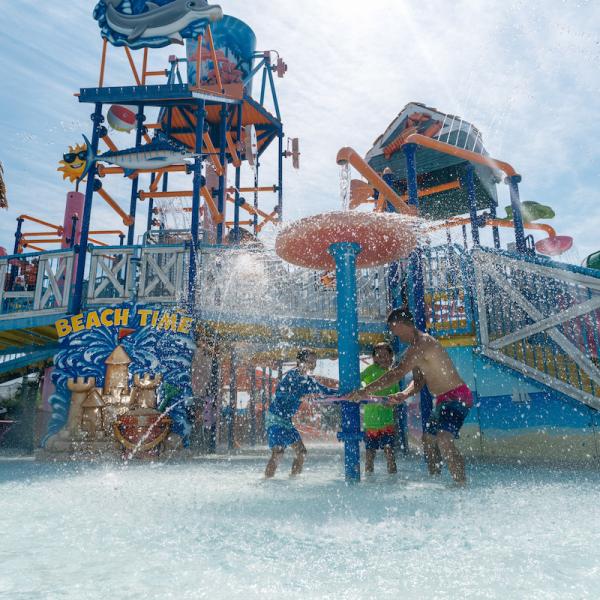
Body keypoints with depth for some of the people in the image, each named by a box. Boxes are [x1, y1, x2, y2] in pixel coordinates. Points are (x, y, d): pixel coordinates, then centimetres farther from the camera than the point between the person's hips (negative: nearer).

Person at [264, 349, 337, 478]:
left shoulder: (308, 380, 9)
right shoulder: (292, 375, -15)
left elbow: (325, 390, 16)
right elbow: (279, 393, -27)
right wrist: (299, 396, -33)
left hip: (286, 420, 9)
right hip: (275, 418, -9)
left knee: (301, 451, 7)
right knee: (278, 452, -17)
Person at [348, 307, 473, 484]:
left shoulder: (422, 343, -21)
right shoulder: (416, 346, 13)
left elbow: (398, 373, -29)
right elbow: (418, 381, 11)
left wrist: (365, 391, -28)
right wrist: (404, 395, -9)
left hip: (457, 397, -11)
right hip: (444, 400, 11)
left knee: (443, 440, -27)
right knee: (428, 439, 20)